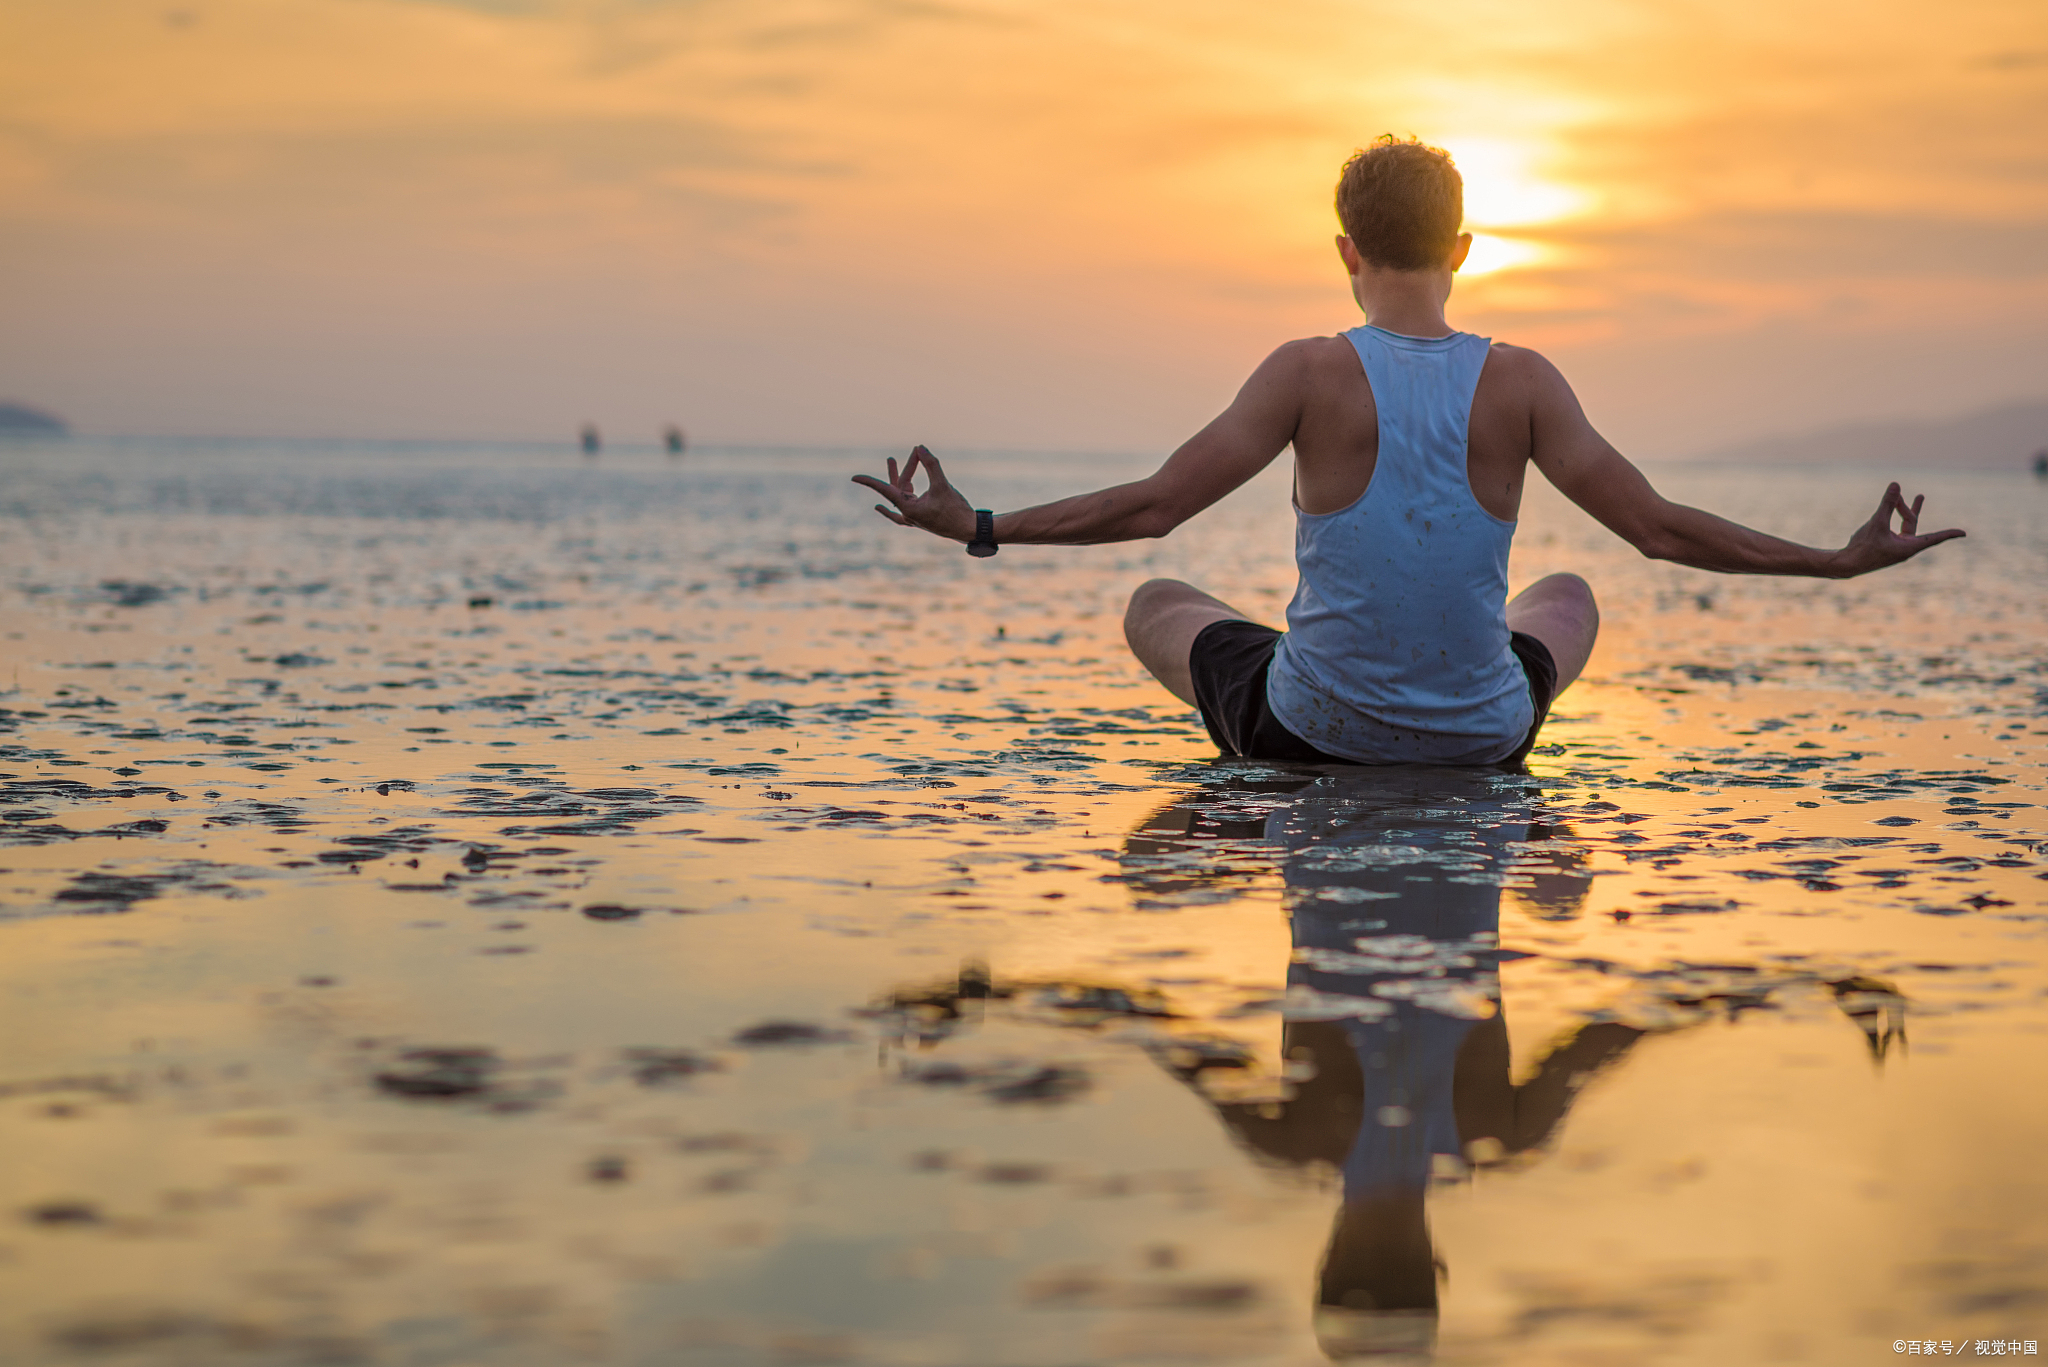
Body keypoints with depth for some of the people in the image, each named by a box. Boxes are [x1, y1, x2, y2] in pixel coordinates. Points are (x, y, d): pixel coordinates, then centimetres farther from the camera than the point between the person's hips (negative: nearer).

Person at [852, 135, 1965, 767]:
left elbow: (1151, 507, -15)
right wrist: (1844, 561, -1)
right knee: (1568, 592, 35)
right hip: (1484, 738, 2)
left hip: (1310, 733, -2)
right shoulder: (1520, 382, -9)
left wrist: (980, 529, -6)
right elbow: (1659, 528, -10)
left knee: (1153, 605, 28)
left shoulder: (1311, 374, -13)